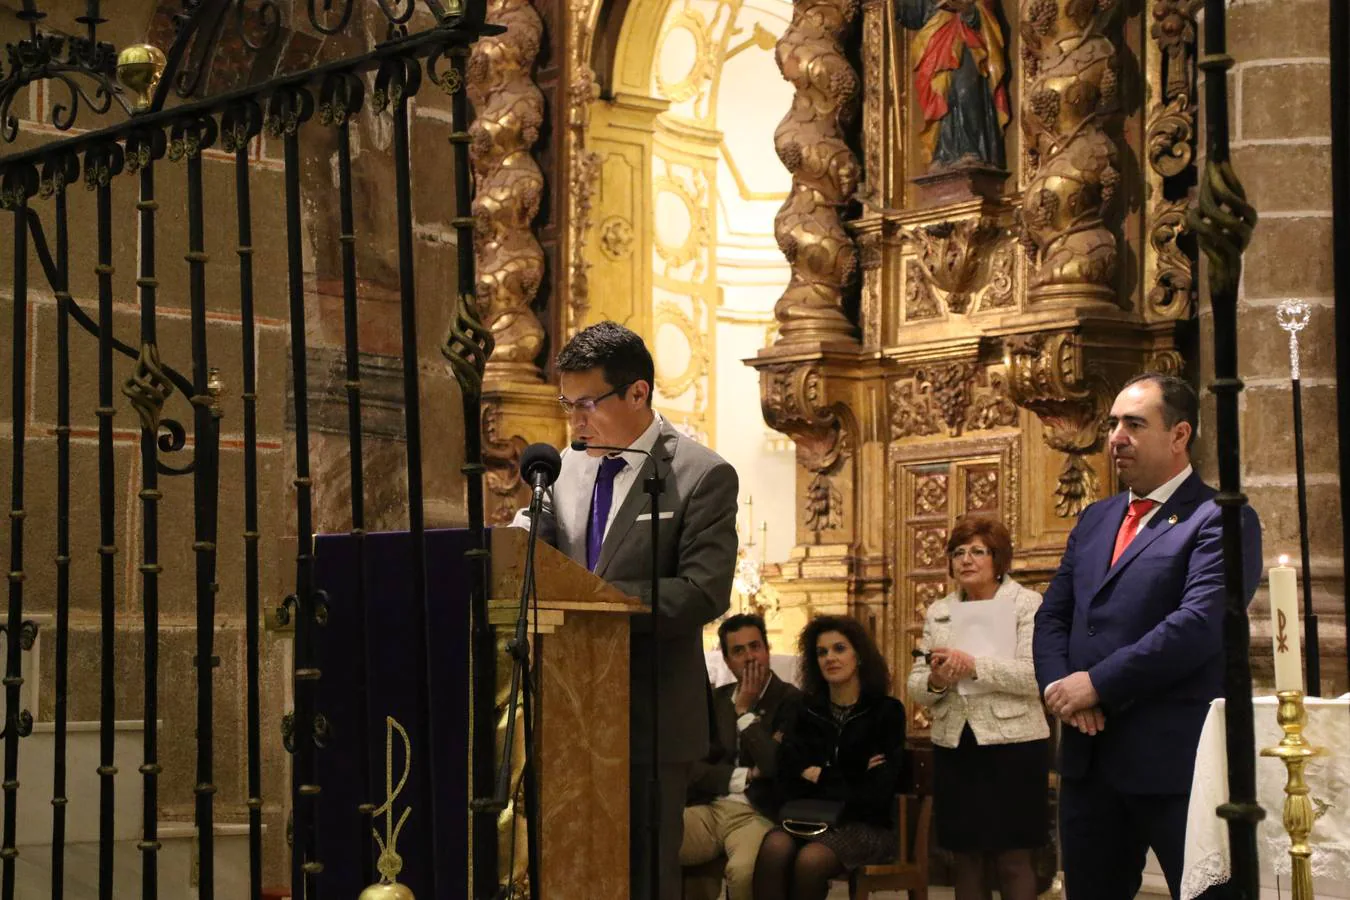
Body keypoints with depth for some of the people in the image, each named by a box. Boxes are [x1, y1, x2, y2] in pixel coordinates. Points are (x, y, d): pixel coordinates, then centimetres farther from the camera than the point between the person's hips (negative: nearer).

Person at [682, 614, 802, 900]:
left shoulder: (791, 700, 0)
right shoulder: (718, 699, 17)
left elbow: (776, 765, -13)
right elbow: (692, 767, 8)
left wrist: (745, 710, -6)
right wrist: (742, 777, -8)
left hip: (758, 814, -5)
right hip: (708, 808, 5)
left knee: (743, 870, -38)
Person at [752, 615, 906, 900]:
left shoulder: (887, 711, 2)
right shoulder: (808, 709, 14)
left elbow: (877, 793, -5)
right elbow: (788, 774, 3)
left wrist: (821, 777, -1)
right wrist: (846, 778, -7)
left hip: (865, 824, -3)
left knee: (811, 859, -36)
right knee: (774, 849, -33)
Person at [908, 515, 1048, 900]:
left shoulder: (1027, 604, -2)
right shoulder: (938, 613, 13)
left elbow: (1036, 674, -15)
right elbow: (916, 684, 11)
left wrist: (974, 666, -23)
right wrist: (935, 681, -12)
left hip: (1012, 745, -5)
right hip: (954, 746, 5)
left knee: (1013, 859, -2)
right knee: (964, 857, 9)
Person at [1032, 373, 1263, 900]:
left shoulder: (1219, 521, -7)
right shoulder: (1095, 520, 17)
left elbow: (1200, 623, -20)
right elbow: (1053, 616, 15)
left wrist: (1098, 684, -17)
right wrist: (1058, 685, -6)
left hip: (1174, 758, -7)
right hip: (1088, 756, 7)